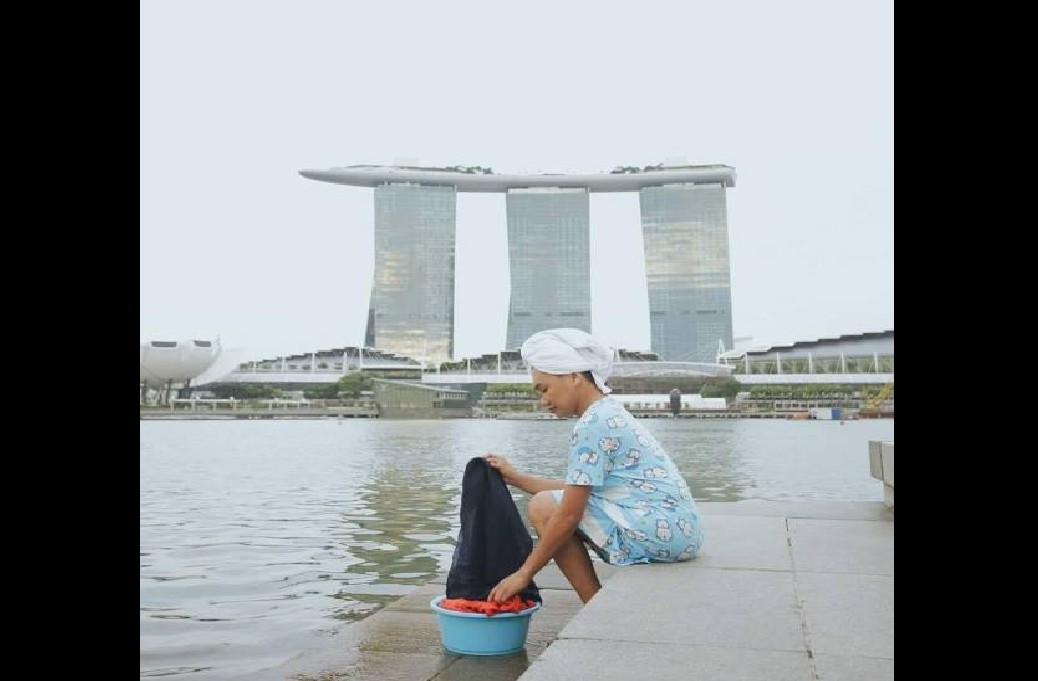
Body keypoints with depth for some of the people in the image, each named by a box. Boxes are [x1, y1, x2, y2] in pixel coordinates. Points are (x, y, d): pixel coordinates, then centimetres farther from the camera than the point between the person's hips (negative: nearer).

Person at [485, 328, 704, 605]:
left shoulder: (592, 424, -14)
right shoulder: (610, 413, 15)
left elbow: (568, 515, -15)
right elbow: (576, 491, 19)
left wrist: (524, 574, -7)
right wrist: (515, 477, 20)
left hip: (662, 531, -10)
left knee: (543, 508, -7)